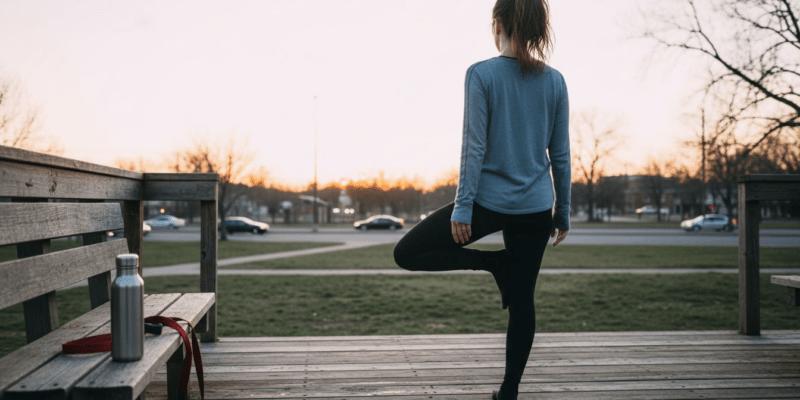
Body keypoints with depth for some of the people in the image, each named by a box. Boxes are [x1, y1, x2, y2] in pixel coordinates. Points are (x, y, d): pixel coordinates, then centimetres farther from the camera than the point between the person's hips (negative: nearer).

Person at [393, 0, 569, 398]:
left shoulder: (481, 74, -8)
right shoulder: (555, 81, 4)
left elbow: (474, 147, -13)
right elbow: (561, 154, 5)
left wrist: (462, 208, -10)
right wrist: (562, 213, 12)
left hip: (489, 201, -5)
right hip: (535, 208, 5)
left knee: (407, 253, 10)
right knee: (521, 301, 11)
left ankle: (494, 262, 6)